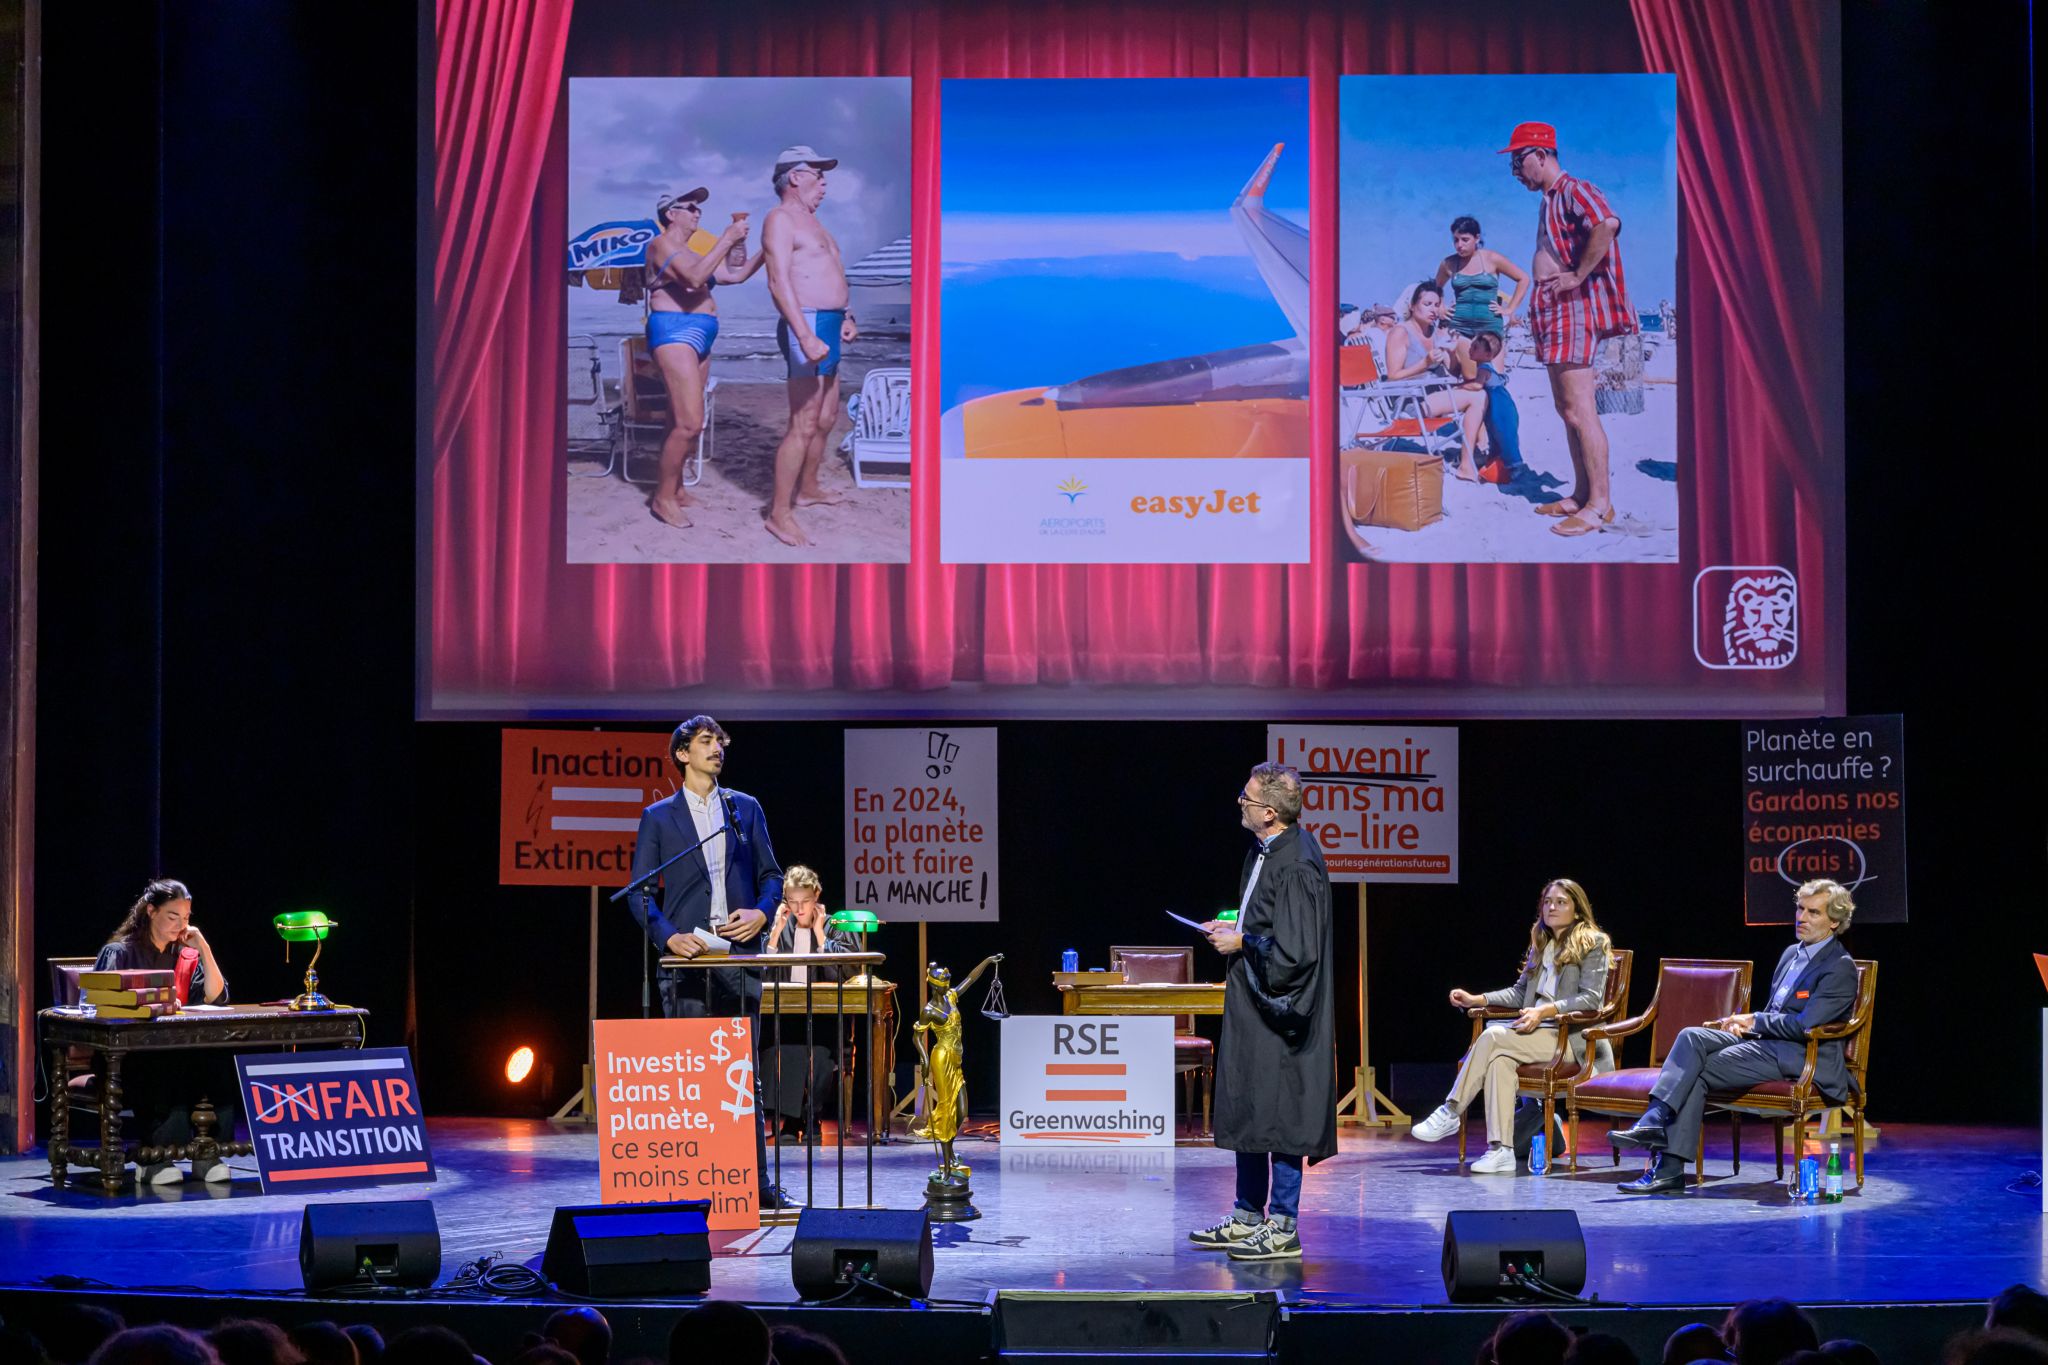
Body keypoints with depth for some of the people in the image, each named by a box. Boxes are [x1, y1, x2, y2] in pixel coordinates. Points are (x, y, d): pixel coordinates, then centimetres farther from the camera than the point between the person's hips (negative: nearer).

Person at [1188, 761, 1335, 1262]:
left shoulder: (1296, 865, -22)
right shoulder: (1265, 852, 8)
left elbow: (1296, 949, -25)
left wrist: (1242, 943, -14)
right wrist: (1234, 929, 7)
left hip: (1278, 1009, -10)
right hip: (1252, 1003, 10)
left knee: (1278, 1116, -3)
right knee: (1245, 1109, 17)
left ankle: (1283, 1230, 5)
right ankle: (1247, 1218, 27)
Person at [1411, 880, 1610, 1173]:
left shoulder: (1593, 944, 2)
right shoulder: (1541, 945, 25)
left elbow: (1591, 998, -8)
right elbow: (1519, 992, 24)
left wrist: (1544, 1011, -20)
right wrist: (1477, 1000, 8)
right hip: (1537, 1031, 6)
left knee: (1493, 1036, -26)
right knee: (1500, 1057, -28)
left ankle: (1450, 1113, -19)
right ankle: (1500, 1150, -36)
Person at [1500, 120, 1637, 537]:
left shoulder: (1574, 191, -12)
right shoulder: (1549, 200, 20)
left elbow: (1607, 224, -31)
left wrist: (1578, 276, -25)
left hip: (1574, 306, -11)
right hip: (1552, 310, 11)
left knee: (1579, 412, -14)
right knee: (1567, 409, 12)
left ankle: (1600, 503, -14)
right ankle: (1581, 495, 17)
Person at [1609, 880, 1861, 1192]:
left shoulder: (1840, 968, -9)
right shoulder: (1792, 954, 20)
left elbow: (1804, 1026, -19)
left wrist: (1753, 1021, -8)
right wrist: (1745, 1025, 3)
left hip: (1798, 1058, -8)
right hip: (1764, 1042, 8)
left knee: (1697, 1072, -20)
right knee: (1692, 1037, -16)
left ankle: (1670, 1168, -19)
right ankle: (1654, 1121, -28)